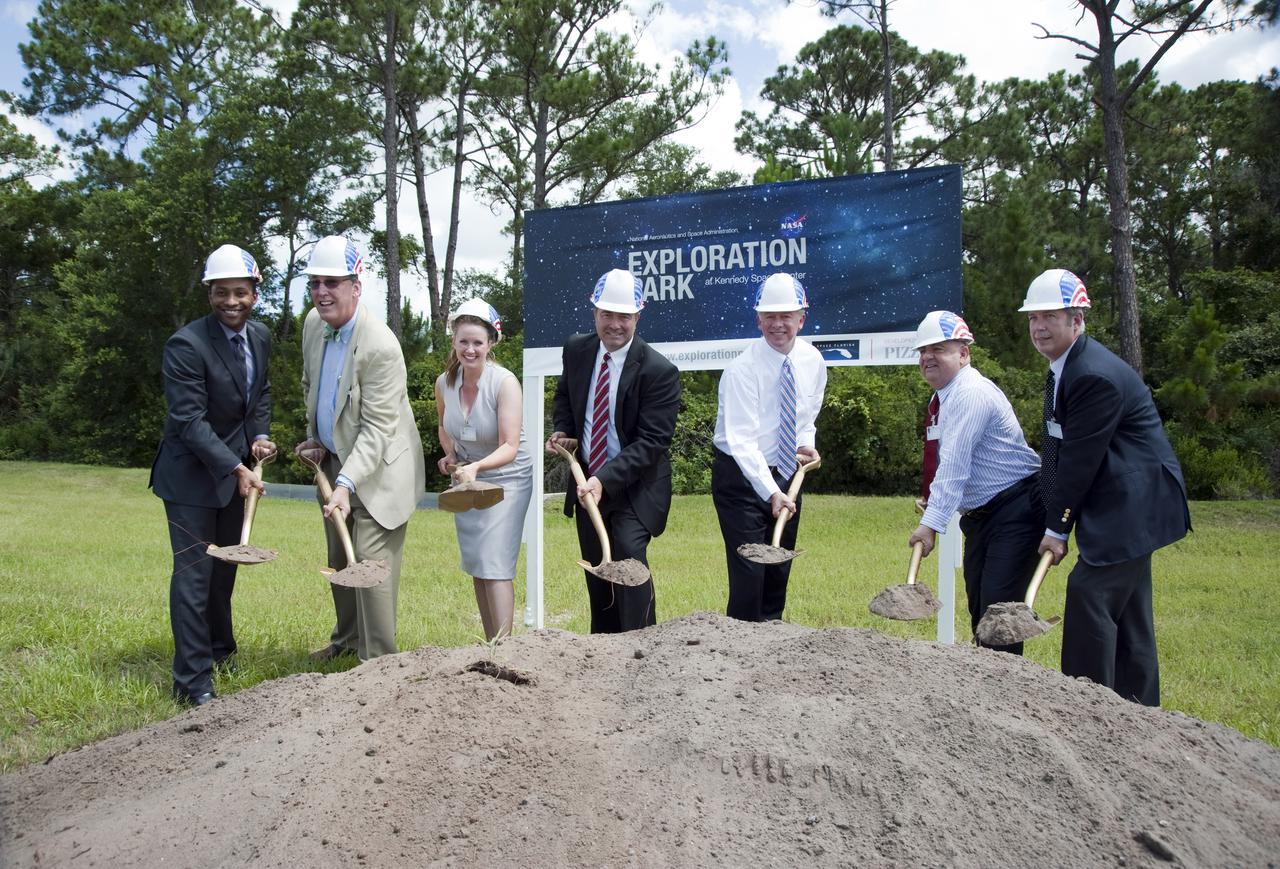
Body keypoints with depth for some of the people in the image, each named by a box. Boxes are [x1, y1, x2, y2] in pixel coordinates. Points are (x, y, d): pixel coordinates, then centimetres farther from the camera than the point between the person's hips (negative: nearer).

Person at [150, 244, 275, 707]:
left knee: (225, 566, 19)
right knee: (194, 571, -5)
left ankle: (219, 649, 38)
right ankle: (193, 680, 3)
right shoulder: (187, 344, -22)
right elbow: (189, 420, -24)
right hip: (191, 473, -7)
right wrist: (235, 468, -29)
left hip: (234, 467, 7)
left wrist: (260, 435, 0)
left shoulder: (261, 336, 1)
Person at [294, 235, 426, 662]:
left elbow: (377, 429, -27)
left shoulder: (380, 346, -26)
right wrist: (315, 439, 10)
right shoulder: (313, 323, -1)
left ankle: (378, 659, 2)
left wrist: (346, 483, -35)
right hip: (335, 461, 8)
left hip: (376, 468, -8)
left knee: (370, 561, -10)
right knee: (339, 559, 20)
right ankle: (347, 638, 40)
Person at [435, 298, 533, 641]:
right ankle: (490, 641, 22)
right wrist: (450, 455, -1)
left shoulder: (505, 382, -22)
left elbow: (510, 447, -26)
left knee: (495, 564, -15)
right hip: (466, 482, 6)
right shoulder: (444, 383, -5)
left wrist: (475, 466, -42)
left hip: (506, 479, -6)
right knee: (477, 567, 11)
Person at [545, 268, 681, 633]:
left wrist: (605, 480, -30)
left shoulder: (658, 370, -19)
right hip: (588, 482, 6)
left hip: (635, 487, -5)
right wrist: (561, 430, 0)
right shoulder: (576, 349, -1)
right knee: (596, 575, 14)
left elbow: (652, 441, -22)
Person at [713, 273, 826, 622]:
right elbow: (742, 439, -29)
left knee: (780, 569, 14)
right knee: (749, 571, -10)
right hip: (742, 477, -6)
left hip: (787, 475, 6)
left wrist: (806, 442, -4)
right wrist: (770, 492, -39)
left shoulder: (812, 361, -2)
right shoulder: (742, 369, -22)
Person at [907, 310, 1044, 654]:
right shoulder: (941, 399, 12)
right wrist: (934, 500, 2)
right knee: (978, 607, 13)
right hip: (980, 514, 10)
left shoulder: (971, 394, -19)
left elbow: (955, 465, -27)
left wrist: (932, 522, -31)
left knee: (999, 604, -15)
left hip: (1016, 509, -10)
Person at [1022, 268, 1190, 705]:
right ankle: (1137, 706, 26)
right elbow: (1060, 452, 13)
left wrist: (1058, 527, -14)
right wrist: (1056, 518, 10)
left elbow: (1080, 460, -20)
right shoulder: (1064, 367, 10)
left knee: (1089, 593, -12)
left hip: (1130, 504, -10)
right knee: (1125, 608, 15)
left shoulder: (1097, 376, -22)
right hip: (1127, 505, 10)